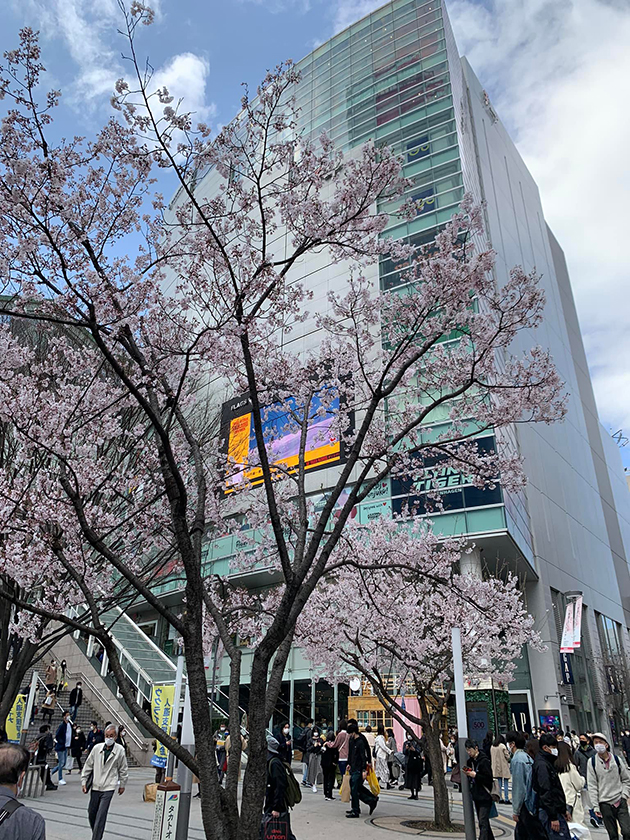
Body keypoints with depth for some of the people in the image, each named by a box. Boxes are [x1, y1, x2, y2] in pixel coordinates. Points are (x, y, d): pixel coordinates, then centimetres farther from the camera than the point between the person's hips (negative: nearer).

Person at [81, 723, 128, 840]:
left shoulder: (120, 750, -7)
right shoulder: (97, 748, -4)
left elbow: (123, 770, 4)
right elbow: (88, 765, 7)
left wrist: (122, 785, 9)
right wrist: (84, 781, 8)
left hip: (108, 788, -3)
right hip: (95, 786, 3)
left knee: (101, 816, -8)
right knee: (91, 813, 13)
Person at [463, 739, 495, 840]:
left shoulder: (484, 761, -16)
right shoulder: (470, 761, 9)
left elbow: (489, 779, -18)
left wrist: (475, 775, -22)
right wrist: (468, 773, -3)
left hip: (485, 797, -8)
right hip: (476, 796, 8)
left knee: (483, 822, -11)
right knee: (482, 821, 17)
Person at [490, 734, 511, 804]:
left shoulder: (492, 747, 5)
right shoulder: (502, 746, -13)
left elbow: (491, 757, 11)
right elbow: (507, 756, -10)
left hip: (496, 768, 5)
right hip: (503, 767, -5)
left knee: (499, 783, 12)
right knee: (506, 783, 1)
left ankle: (500, 798, 14)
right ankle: (506, 799, 0)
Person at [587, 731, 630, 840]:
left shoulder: (616, 759, 0)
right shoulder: (592, 762, -5)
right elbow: (592, 785, -4)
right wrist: (596, 806, -7)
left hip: (620, 801, 1)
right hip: (605, 804, -1)